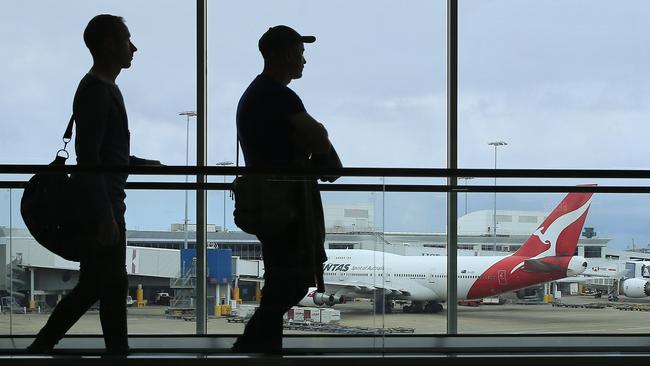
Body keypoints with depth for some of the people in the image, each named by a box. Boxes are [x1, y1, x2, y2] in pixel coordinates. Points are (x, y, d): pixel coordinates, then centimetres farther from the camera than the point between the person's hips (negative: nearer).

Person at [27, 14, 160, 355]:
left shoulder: (105, 88, 17)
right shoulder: (96, 91, -15)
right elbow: (88, 158, -21)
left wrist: (143, 164, 21)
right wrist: (106, 215, -24)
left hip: (103, 203, 10)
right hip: (100, 204, -10)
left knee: (91, 285, 13)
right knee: (113, 287, -2)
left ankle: (39, 348, 17)